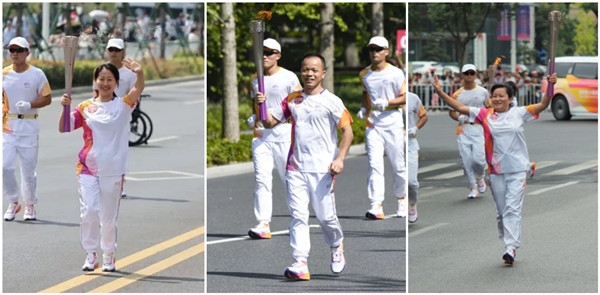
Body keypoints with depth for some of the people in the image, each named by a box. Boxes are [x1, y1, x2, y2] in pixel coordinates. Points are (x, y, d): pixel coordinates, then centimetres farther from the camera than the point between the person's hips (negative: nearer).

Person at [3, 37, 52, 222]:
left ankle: (30, 205, 18)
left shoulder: (37, 74, -1)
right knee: (5, 166, -8)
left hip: (29, 125, -2)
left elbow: (47, 98, -1)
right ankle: (13, 202, 10)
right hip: (8, 125, 2)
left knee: (28, 168, 3)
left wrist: (29, 105, -16)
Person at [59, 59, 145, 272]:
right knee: (89, 211, -9)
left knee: (109, 216, 7)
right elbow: (63, 128, 1)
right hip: (88, 168, 1)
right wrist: (65, 108, -16)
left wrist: (139, 73, -43)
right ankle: (90, 254, 4)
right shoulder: (85, 107, 4)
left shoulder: (123, 105, -1)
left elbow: (138, 89, -21)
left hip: (113, 170, -1)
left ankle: (109, 255, 21)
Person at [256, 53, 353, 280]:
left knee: (326, 216, 3)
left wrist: (340, 159, -16)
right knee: (298, 215, -4)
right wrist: (261, 106, -6)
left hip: (322, 169, -3)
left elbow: (347, 131, -5)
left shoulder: (331, 101, -3)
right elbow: (269, 123, 13)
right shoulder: (292, 100, 10)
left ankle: (337, 247, 33)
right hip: (296, 168, 3)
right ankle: (300, 265, -8)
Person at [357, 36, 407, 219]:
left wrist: (386, 103, -18)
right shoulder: (364, 74, 9)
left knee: (398, 164, 5)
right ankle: (376, 206, -17)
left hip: (393, 123, -2)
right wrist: (364, 108, 8)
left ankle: (401, 198, 28)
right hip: (373, 124, 2)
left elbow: (404, 97, -3)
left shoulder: (396, 73, -3)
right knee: (374, 164, -10)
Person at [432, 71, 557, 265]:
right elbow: (459, 107, 1)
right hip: (496, 171, 3)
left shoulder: (519, 113, 1)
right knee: (501, 211, 12)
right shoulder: (485, 115, 4)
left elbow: (542, 105, -5)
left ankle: (511, 249, -17)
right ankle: (507, 243, 27)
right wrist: (440, 92, -7)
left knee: (513, 209, -11)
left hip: (517, 170, -3)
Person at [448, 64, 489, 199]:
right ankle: (472, 188, 11)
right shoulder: (457, 94, 5)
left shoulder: (483, 92, 5)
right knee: (466, 161, -3)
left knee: (478, 159, -13)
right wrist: (458, 117, -7)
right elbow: (451, 111, 13)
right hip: (463, 130, 1)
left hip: (479, 128, -1)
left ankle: (480, 178, 19)